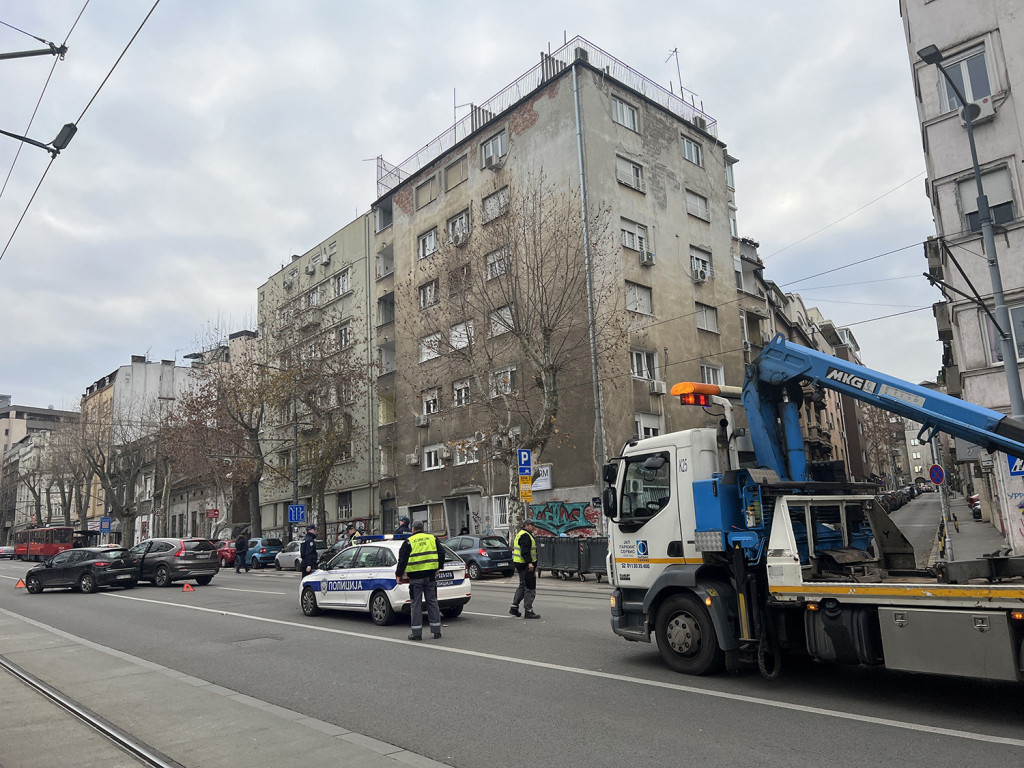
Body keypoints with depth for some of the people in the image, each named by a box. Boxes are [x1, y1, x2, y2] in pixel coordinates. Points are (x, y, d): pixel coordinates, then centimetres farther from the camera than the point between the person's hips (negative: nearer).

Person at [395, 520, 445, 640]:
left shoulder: (409, 542, -1)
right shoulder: (432, 539, 9)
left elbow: (402, 560, -3)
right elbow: (441, 553, 10)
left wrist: (399, 574, 8)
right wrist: (438, 568, 23)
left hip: (415, 577, -3)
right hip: (430, 576, 3)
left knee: (415, 604, 4)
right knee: (432, 602, 10)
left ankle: (416, 632, 6)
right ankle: (436, 631, 12)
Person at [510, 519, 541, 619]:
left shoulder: (520, 534, 19)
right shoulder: (525, 536, -15)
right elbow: (525, 551, -25)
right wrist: (529, 562, -31)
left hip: (520, 564, 11)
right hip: (526, 565, -11)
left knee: (522, 586, 19)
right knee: (530, 588, -6)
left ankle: (514, 607, 23)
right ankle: (528, 611, -3)